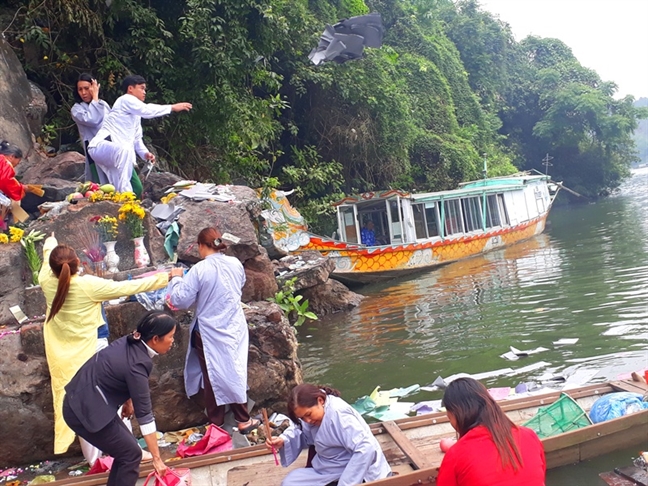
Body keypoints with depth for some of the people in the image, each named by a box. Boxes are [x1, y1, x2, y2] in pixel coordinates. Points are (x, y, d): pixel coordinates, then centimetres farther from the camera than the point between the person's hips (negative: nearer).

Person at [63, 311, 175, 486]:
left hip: (82, 402, 9)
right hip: (85, 411, -9)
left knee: (125, 448, 16)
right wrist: (157, 458, -16)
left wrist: (128, 401, 29)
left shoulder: (131, 343, -2)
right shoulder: (137, 364, -26)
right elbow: (144, 414, -22)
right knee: (131, 454, 0)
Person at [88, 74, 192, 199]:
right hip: (101, 146, -10)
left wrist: (145, 153, 2)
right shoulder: (126, 99, -5)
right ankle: (124, 191, -39)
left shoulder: (136, 114, 23)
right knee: (125, 149, -42)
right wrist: (173, 107, -17)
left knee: (137, 189, 1)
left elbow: (136, 138, 21)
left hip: (117, 154, 10)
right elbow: (147, 110, -21)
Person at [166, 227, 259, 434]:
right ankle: (243, 420, 21)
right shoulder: (235, 263, -3)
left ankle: (217, 423, 23)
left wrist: (176, 278, 2)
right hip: (234, 329, 4)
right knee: (234, 373, 14)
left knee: (212, 377, 11)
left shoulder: (199, 269, -18)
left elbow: (180, 300, -15)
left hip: (210, 333, -3)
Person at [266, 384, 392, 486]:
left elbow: (366, 449, -33)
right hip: (329, 470, 10)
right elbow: (300, 432, 15)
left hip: (355, 471, -10)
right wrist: (283, 441, -7)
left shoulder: (338, 413, -29)